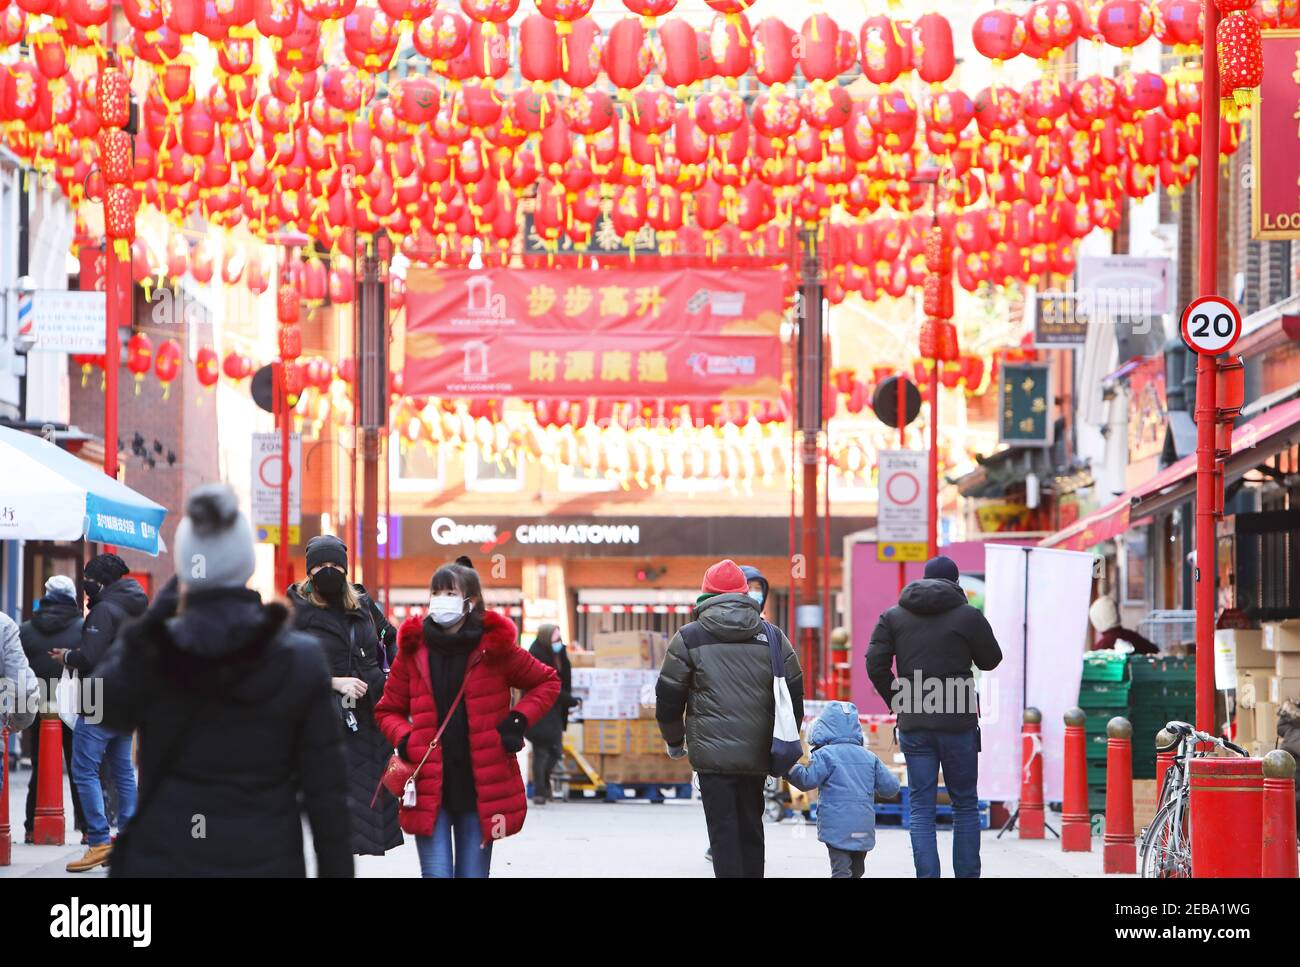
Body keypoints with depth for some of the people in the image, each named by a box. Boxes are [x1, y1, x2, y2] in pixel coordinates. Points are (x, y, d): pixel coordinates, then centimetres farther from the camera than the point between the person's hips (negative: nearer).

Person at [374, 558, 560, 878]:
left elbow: (547, 682, 14)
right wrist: (404, 739, -6)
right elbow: (388, 710, 15)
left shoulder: (495, 647, 1)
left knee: (472, 873, 7)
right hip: (428, 788, 0)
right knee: (436, 873, -7)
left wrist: (518, 720, -2)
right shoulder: (413, 649, 4)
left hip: (481, 789, 0)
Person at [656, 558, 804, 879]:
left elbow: (668, 695, 4)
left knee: (722, 829, -3)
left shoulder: (689, 638, 0)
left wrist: (674, 740, 19)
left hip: (713, 753, -3)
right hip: (757, 755, 3)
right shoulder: (772, 637, 8)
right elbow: (794, 695, 12)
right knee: (751, 828, 15)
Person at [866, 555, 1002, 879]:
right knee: (965, 804, 9)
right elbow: (990, 660, 8)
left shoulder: (894, 616, 7)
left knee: (921, 807, 3)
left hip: (913, 726, 2)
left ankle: (927, 874, -6)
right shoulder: (968, 615, -2)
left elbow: (875, 664, 0)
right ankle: (966, 873, 8)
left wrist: (897, 701, 11)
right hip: (958, 723, -2)